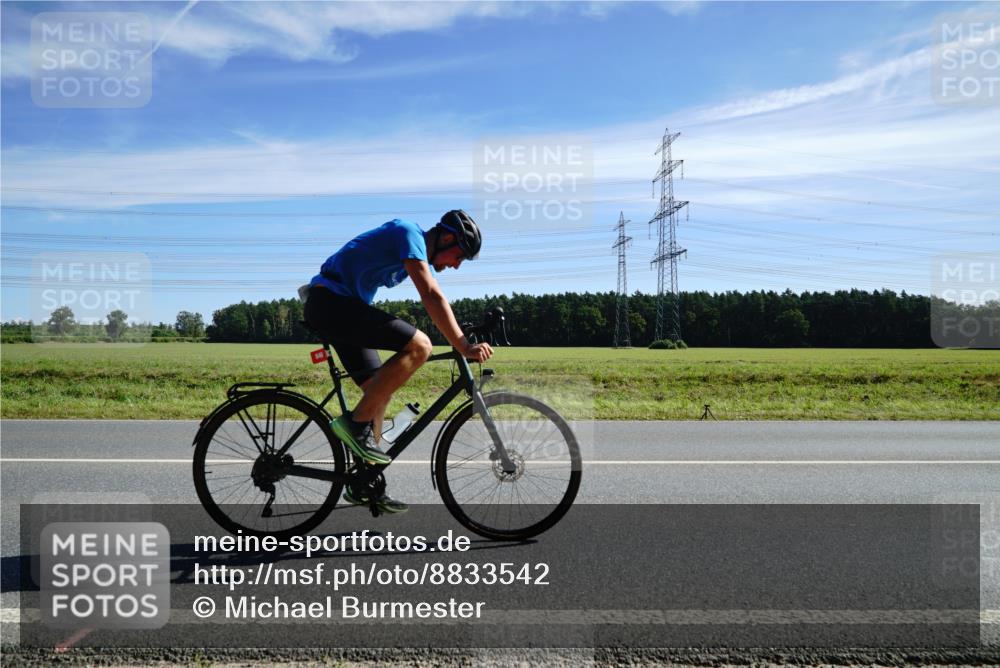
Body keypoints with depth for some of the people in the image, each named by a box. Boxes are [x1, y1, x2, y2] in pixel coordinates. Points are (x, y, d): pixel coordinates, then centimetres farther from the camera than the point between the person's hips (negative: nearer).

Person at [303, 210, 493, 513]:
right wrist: (463, 347, -29)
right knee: (419, 346, -21)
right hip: (330, 300, -11)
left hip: (331, 306, 11)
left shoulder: (421, 253, 15)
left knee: (378, 390, 8)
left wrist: (465, 341, 9)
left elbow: (435, 301, 17)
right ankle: (355, 423, -14)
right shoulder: (410, 234, -15)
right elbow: (433, 298, -27)